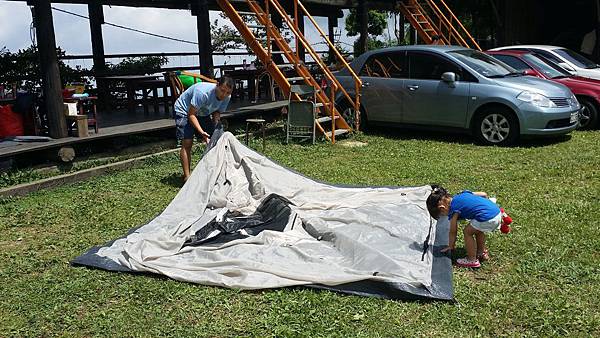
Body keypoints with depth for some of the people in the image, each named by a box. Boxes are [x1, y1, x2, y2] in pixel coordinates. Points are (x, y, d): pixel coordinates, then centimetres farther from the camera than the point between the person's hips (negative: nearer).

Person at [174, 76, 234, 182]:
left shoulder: (227, 97, -17)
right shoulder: (202, 92, -38)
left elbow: (217, 112, -1)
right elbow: (191, 114, -32)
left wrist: (216, 126, -22)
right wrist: (201, 132, -42)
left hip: (203, 113, 7)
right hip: (185, 111, -6)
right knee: (187, 143, -16)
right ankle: (187, 176, -14)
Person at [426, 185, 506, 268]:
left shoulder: (454, 210, 0)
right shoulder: (462, 194, 19)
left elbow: (453, 232, 10)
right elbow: (484, 194, 22)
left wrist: (450, 246, 24)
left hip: (488, 219, -9)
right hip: (498, 212, 9)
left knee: (467, 232, 10)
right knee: (478, 229, 30)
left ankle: (472, 260, 18)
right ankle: (482, 253, 44)